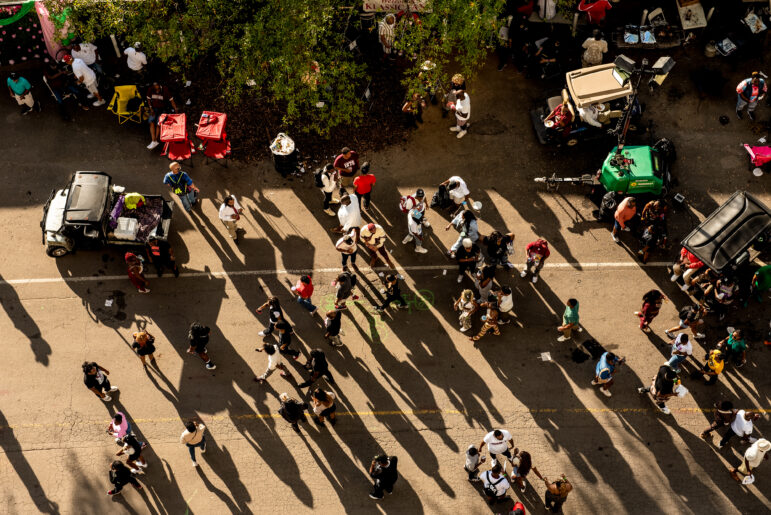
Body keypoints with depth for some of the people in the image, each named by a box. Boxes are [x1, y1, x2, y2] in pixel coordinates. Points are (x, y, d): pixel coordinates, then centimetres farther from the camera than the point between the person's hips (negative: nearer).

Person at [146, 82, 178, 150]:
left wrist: (175, 109, -23)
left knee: (158, 123, -20)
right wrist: (151, 108, -7)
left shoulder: (165, 90, -19)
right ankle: (153, 141, -22)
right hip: (154, 108, 3)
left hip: (163, 109, -3)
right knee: (151, 121, -18)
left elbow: (171, 100, -14)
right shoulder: (150, 90, -10)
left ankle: (156, 140, -8)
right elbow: (148, 99, 5)